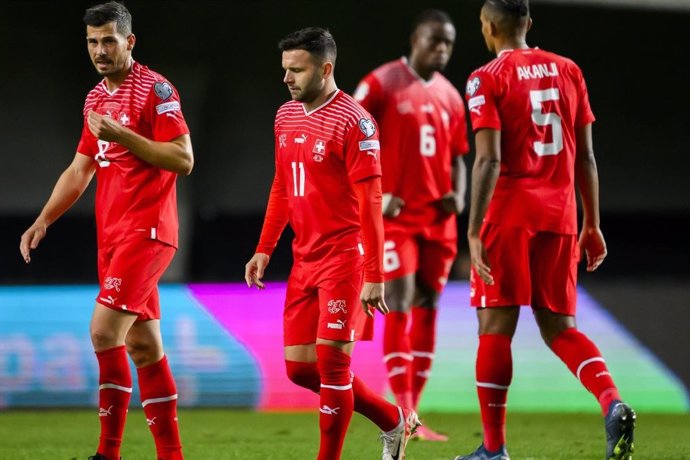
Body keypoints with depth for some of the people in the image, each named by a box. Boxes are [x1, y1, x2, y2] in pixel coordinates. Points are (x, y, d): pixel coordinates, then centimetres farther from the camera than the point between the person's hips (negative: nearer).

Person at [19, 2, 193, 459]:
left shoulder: (155, 89, -9)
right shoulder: (96, 97, 17)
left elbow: (183, 159, -15)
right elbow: (80, 169, 24)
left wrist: (122, 135, -20)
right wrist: (43, 221, 15)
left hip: (146, 231, -8)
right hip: (112, 234, 8)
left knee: (104, 330, -16)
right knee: (143, 345, 8)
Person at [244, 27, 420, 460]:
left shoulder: (354, 122, -14)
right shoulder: (286, 116, 11)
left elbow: (370, 202, -16)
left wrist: (374, 276, -19)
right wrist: (264, 250, 16)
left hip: (344, 258, -8)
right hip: (305, 259, 8)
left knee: (330, 361, -9)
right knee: (299, 367, 8)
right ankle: (394, 420, 23)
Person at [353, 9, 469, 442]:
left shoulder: (450, 96, 12)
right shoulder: (382, 84, -5)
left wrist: (458, 195, 1)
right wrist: (375, 195, -15)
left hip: (438, 220, 6)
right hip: (396, 216, -6)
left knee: (427, 310, 6)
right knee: (401, 306, -11)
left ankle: (412, 412, 12)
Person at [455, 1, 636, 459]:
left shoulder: (488, 79, -5)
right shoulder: (568, 71, 11)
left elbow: (490, 160, -13)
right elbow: (586, 156, 11)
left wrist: (474, 232, -14)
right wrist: (592, 224, 17)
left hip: (509, 215, -5)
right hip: (559, 215, 5)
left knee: (495, 327, 2)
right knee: (560, 328, 11)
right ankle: (613, 402, -14)